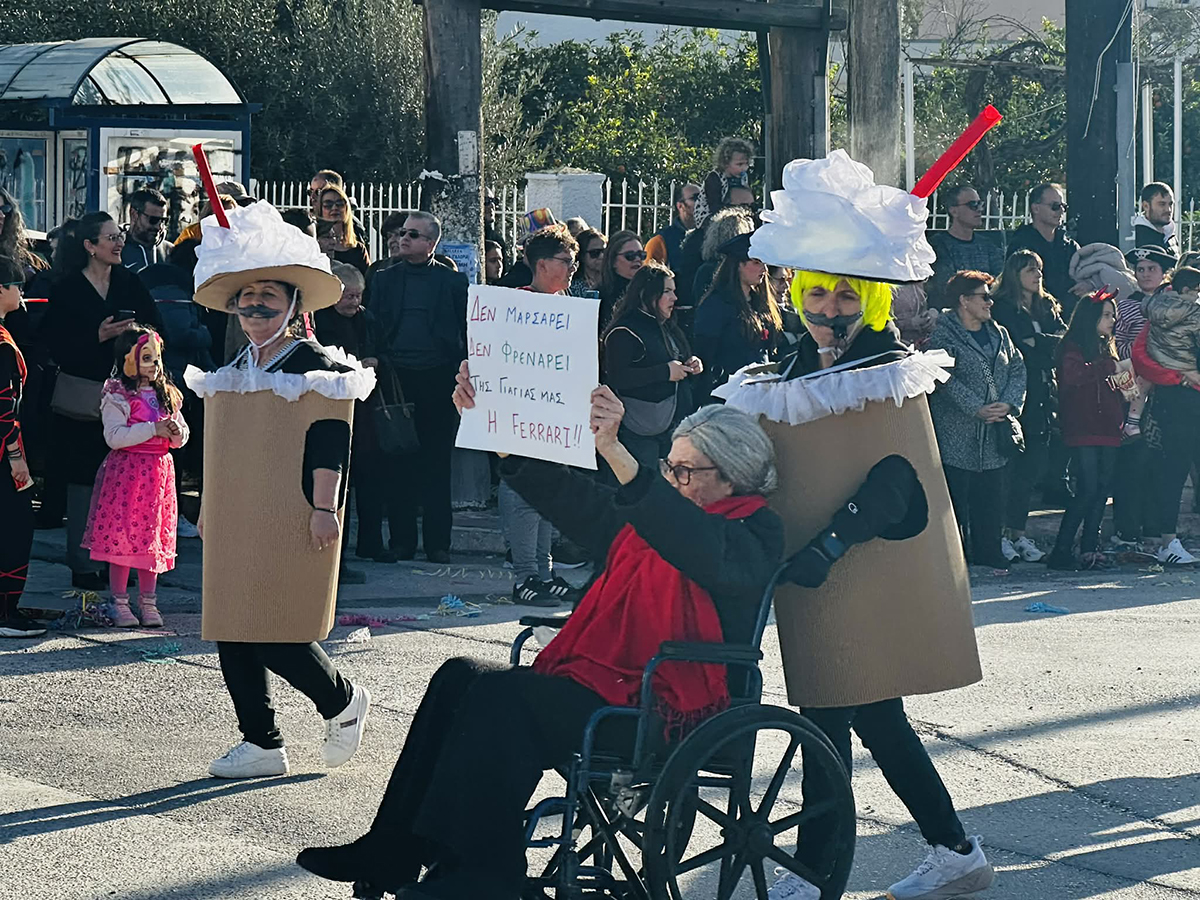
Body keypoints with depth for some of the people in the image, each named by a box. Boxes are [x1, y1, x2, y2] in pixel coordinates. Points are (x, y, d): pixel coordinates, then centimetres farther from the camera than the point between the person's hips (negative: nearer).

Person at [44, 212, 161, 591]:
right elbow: (58, 345, -8)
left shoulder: (129, 282, 10)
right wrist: (98, 337, -20)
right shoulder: (66, 289, -2)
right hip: (83, 399, -3)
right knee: (84, 481, -2)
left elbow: (156, 327, 8)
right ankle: (83, 565, 4)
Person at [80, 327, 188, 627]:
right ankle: (119, 602, 5)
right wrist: (153, 430, -19)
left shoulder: (166, 394, 13)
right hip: (126, 469, -5)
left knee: (153, 538, 8)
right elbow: (114, 436, -17)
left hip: (159, 471, 5)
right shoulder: (117, 395, -7)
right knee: (122, 536, -4)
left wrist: (176, 433, -7)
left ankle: (148, 602, 16)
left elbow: (182, 436, 17)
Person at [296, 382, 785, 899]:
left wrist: (616, 454, -40)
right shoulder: (643, 520, 21)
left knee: (502, 697, -24)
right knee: (460, 678, -7)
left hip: (675, 711, -9)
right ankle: (393, 850, -10)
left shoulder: (754, 536, -6)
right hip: (604, 681, 9)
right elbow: (566, 495, 15)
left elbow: (701, 550, -28)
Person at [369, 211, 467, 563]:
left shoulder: (453, 281, 5)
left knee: (437, 464, 1)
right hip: (397, 377, 2)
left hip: (437, 379, -2)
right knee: (399, 463, 3)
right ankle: (402, 540, 8)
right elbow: (374, 330, 8)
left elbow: (465, 333, 3)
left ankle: (438, 543, 6)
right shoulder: (384, 279, 11)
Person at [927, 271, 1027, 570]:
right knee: (955, 497, -6)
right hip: (955, 431, -6)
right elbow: (946, 379, -14)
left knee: (992, 498, 7)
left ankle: (989, 556, 15)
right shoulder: (943, 335, -5)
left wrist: (1009, 403, -7)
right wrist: (977, 409, -19)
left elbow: (1017, 369, 11)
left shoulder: (999, 334, 16)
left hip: (993, 433, 6)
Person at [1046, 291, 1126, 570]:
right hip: (1083, 430, -8)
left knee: (1103, 487, 3)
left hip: (1107, 430, 8)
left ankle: (1090, 547, 7)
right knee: (1088, 489, -13)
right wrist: (1114, 366, -22)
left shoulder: (1106, 347, 20)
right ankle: (1061, 551, -9)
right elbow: (1073, 374, -25)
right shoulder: (1072, 347, -5)